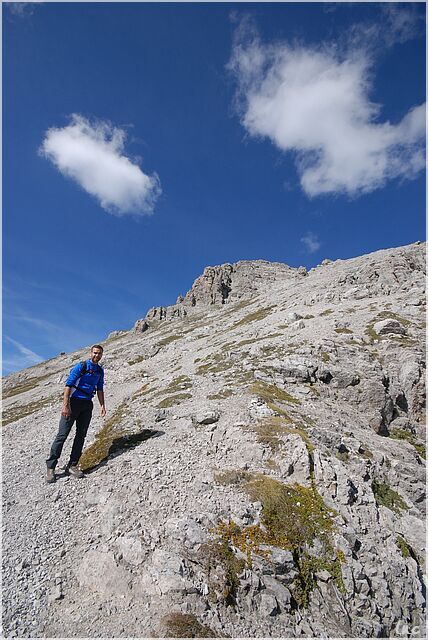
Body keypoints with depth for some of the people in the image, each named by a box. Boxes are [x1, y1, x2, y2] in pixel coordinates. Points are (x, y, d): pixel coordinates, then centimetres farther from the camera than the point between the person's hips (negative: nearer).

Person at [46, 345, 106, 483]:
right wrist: (65, 405, -21)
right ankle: (50, 467, 8)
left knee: (81, 435, 5)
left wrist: (102, 405, 8)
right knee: (62, 434, -3)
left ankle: (72, 466, 14)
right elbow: (68, 385, -14)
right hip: (74, 402, -6)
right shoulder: (80, 366, -9)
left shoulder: (100, 370, 10)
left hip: (87, 405, 6)